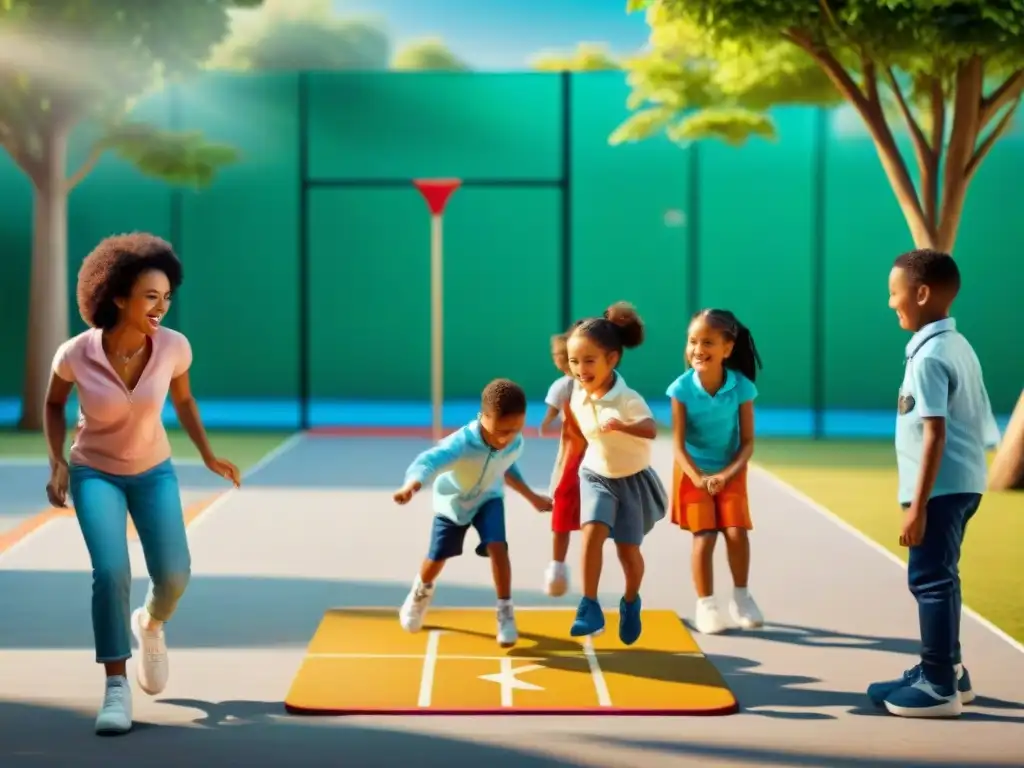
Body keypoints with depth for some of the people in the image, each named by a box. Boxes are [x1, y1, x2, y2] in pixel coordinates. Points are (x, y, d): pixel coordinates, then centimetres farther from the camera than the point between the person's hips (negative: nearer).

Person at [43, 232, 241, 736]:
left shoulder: (174, 346, -20)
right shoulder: (75, 354, -24)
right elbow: (54, 403, -2)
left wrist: (208, 455, -1)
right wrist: (57, 463, -13)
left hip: (153, 472, 2)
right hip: (94, 473, -2)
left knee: (173, 575, -11)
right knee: (111, 572, -22)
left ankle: (149, 624, 26)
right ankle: (116, 689, -9)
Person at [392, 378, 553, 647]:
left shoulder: (515, 443, -23)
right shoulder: (461, 443, -42)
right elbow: (428, 461, -59)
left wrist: (532, 497, 15)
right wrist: (411, 485, -81)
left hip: (488, 498, 2)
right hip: (452, 501, -2)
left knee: (497, 547, -21)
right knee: (437, 558, 9)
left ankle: (505, 610, -5)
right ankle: (421, 592, 45)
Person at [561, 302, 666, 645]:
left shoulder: (628, 399, -29)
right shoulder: (578, 395, -11)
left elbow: (651, 429, -48)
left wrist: (621, 426, -64)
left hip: (631, 479, -3)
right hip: (596, 475, 3)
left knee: (628, 549, 3)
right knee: (593, 530, -22)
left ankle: (630, 604, 33)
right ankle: (590, 607, -18)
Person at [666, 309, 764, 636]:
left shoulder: (741, 387, -18)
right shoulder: (682, 388, -19)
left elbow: (748, 443, -12)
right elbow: (678, 444, -16)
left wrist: (727, 474, -25)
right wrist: (698, 477, -28)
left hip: (730, 472, 1)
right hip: (693, 473, -1)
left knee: (737, 532, -10)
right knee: (704, 537, -8)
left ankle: (741, 597, 10)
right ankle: (705, 604, 6)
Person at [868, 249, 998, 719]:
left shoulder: (928, 356, -16)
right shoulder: (959, 346, 12)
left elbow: (936, 434, -21)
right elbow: (980, 422, 17)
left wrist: (918, 506, -21)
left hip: (941, 487, -10)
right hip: (962, 482, 10)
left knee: (930, 579, -4)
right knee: (936, 577, 19)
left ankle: (940, 687, 1)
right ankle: (945, 669, 30)